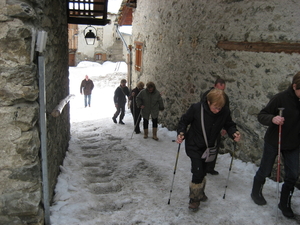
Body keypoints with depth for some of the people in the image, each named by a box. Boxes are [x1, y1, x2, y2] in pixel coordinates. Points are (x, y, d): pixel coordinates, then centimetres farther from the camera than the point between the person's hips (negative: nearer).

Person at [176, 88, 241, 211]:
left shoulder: (225, 112, -18)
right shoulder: (196, 108, -26)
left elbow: (229, 125, -2)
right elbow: (184, 121, -12)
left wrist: (234, 133, -22)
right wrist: (181, 133, -27)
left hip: (208, 147, 4)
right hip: (194, 146, -4)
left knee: (203, 172, 19)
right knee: (198, 172, -10)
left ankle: (200, 192, 44)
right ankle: (194, 198, 13)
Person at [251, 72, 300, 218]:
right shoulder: (281, 98, -21)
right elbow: (261, 115, -18)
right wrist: (272, 119, -39)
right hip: (274, 142, -4)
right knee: (265, 171, 12)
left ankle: (284, 203, 28)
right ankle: (256, 193, 38)